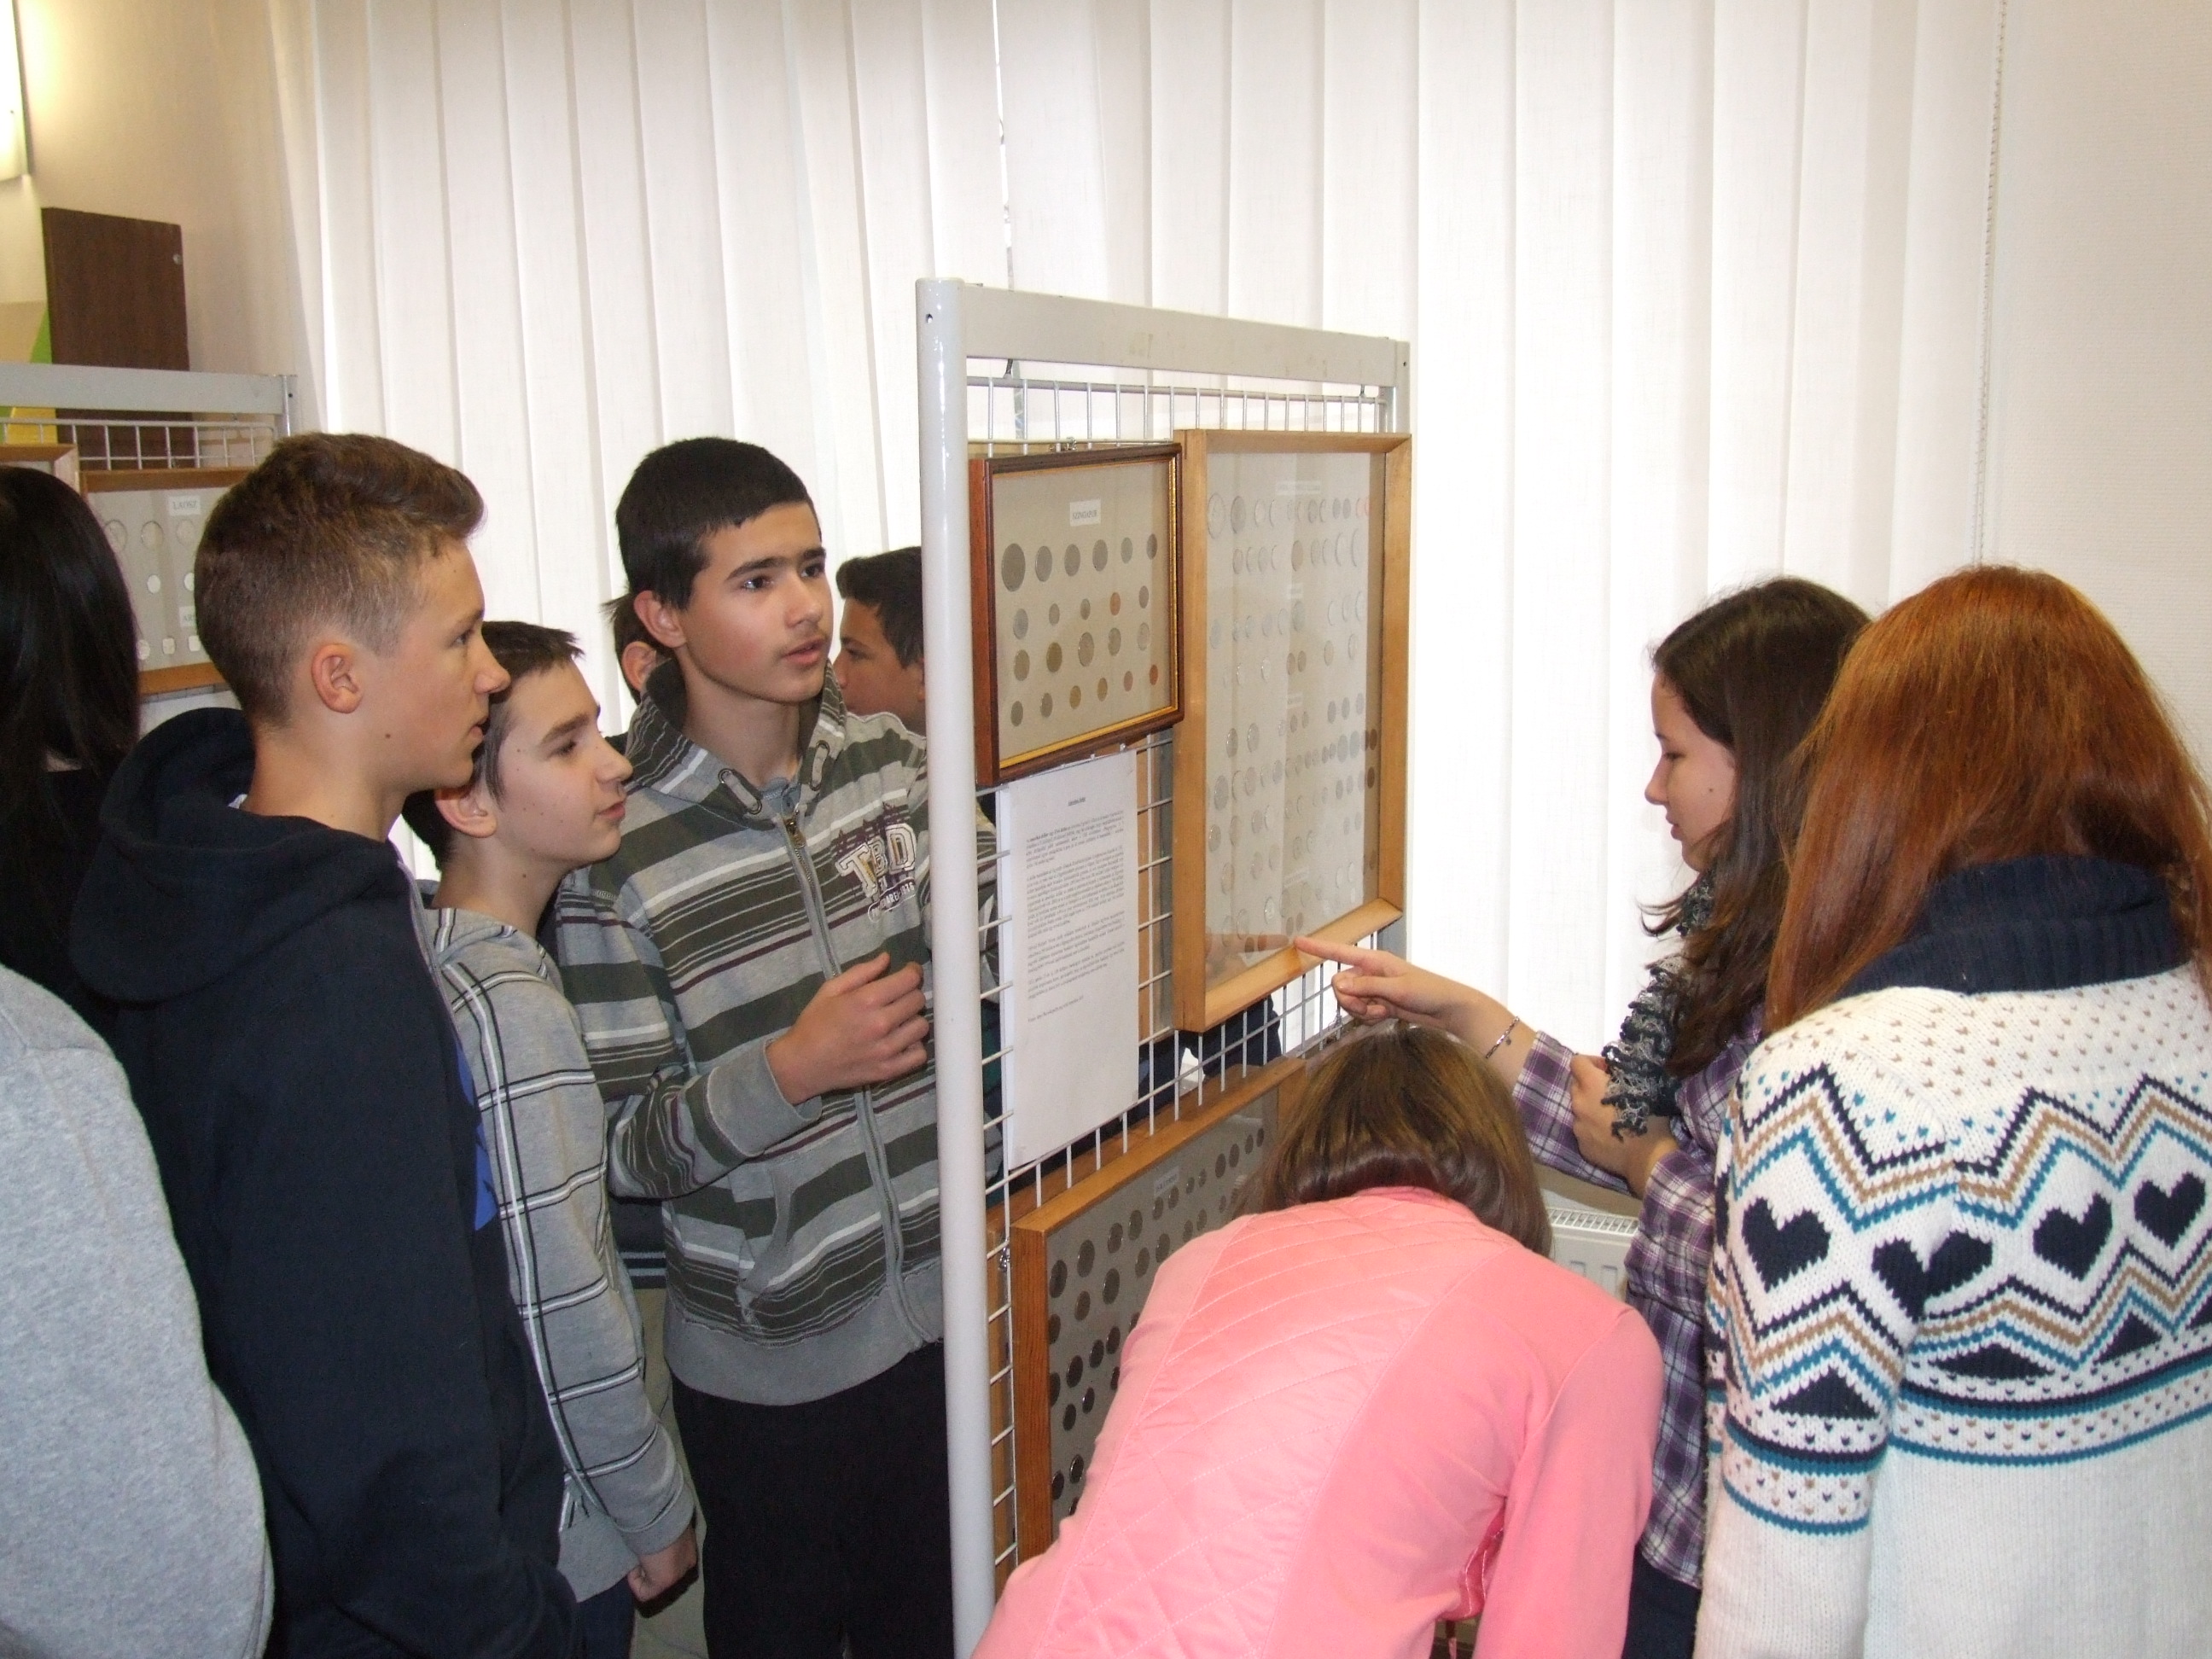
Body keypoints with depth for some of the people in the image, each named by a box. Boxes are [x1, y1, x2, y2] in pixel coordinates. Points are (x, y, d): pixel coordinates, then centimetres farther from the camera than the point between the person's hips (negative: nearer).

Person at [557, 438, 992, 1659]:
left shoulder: (885, 756, -3)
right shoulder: (618, 848, -18)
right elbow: (617, 1144, -14)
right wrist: (790, 1070, -28)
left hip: (932, 1305, 5)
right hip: (768, 1361, -4)